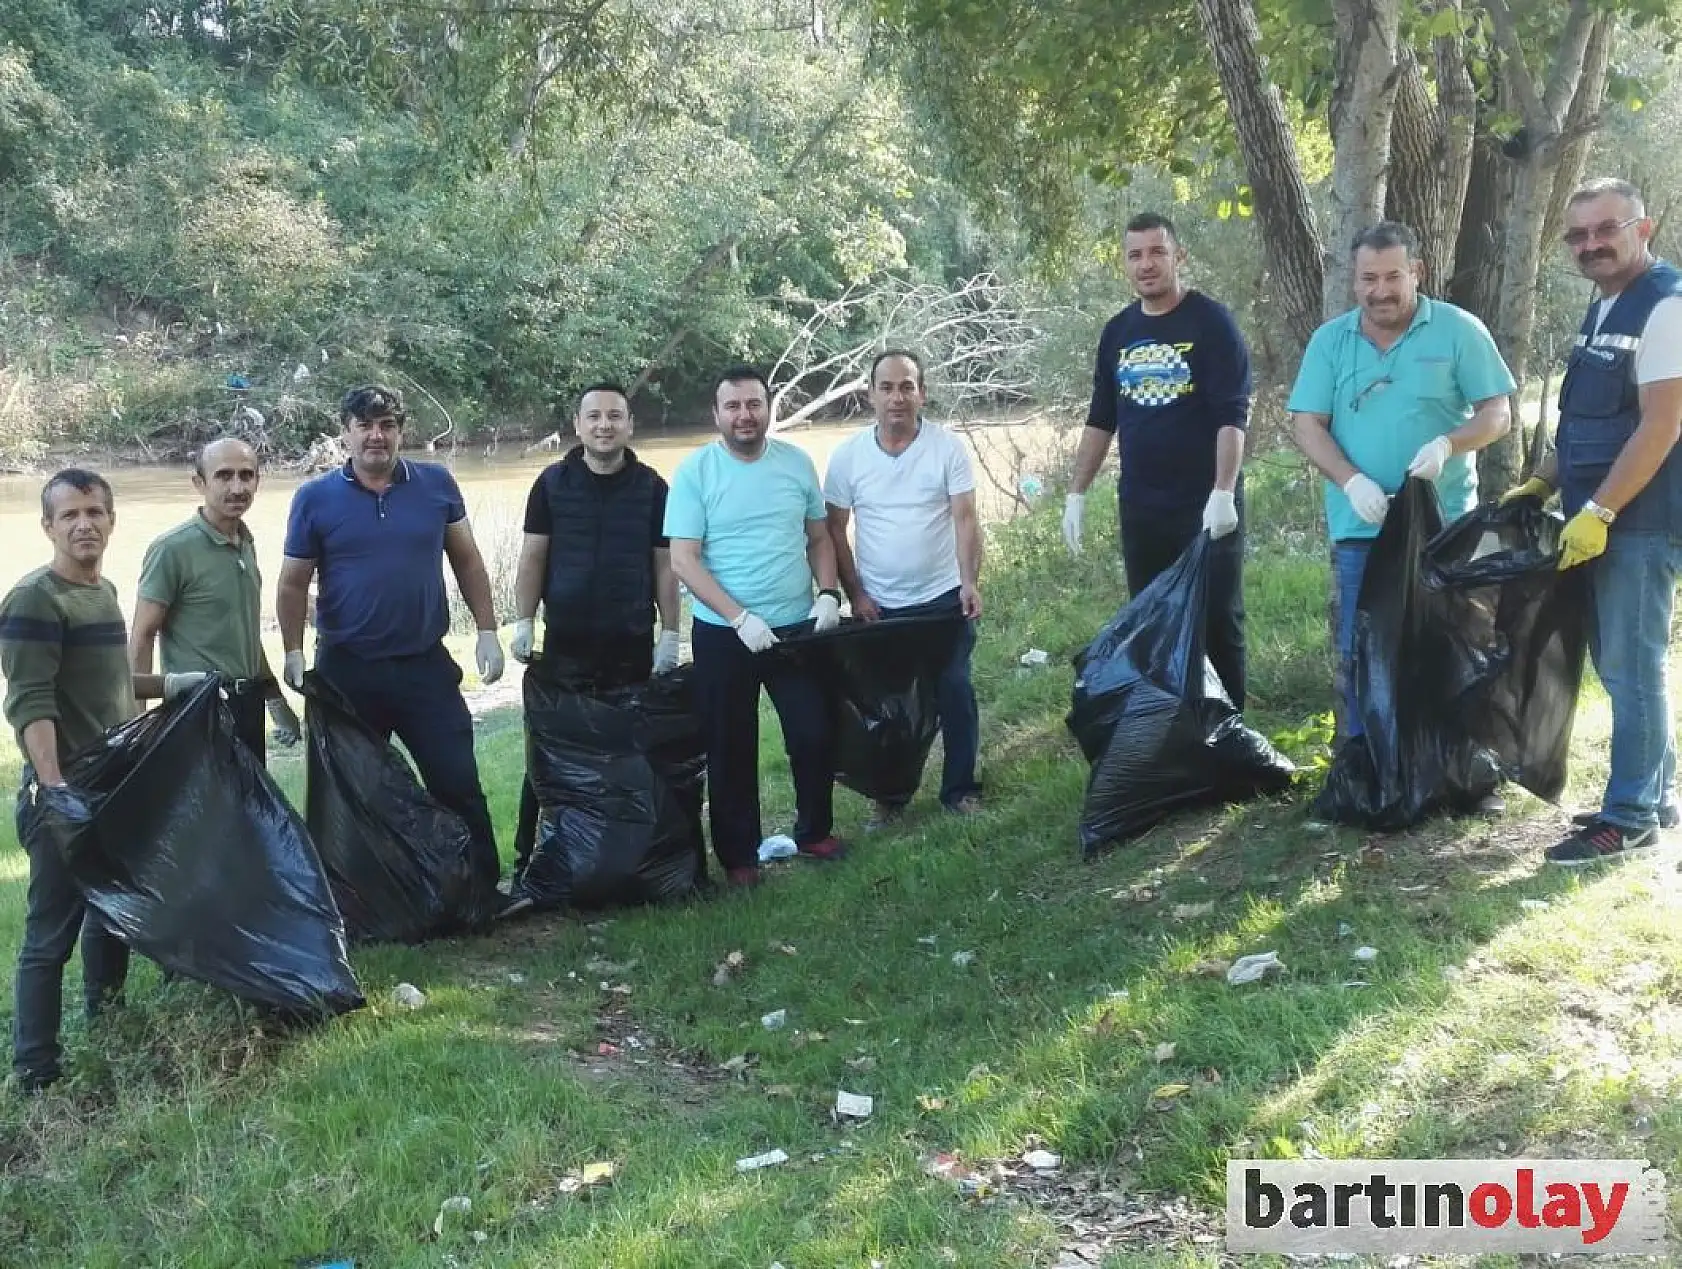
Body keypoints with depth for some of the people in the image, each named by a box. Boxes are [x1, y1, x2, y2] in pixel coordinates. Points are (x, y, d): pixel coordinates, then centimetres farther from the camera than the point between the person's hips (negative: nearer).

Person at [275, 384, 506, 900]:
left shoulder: (436, 484, 1)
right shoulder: (315, 498, -2)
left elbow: (467, 560, 8)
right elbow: (293, 584, 2)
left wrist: (487, 631, 3)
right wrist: (294, 654, -5)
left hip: (426, 664, 0)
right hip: (347, 671, 0)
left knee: (459, 783, 3)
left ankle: (483, 890, 16)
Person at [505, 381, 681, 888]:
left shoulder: (652, 487, 3)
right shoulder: (552, 483, 2)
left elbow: (665, 565, 5)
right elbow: (532, 559, 4)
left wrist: (670, 633, 0)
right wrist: (523, 623, -4)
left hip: (632, 646, 1)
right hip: (565, 645, 0)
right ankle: (529, 859, 11)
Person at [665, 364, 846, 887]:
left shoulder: (798, 463, 1)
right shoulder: (694, 472, -9)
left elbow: (819, 538, 10)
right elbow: (683, 559, -12)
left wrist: (828, 593, -7)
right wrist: (740, 617, -20)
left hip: (797, 628, 3)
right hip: (724, 635, -2)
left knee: (814, 736, 9)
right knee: (731, 748, 8)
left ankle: (814, 831, 32)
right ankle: (738, 854, 22)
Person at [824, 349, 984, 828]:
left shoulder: (948, 447, -8)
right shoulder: (847, 455, -4)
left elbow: (966, 520, -10)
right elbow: (835, 530, 1)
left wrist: (970, 582, -23)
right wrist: (855, 594, -4)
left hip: (944, 599, -1)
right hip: (879, 606, 1)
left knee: (955, 694, 5)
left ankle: (960, 788, 22)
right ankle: (889, 794, 25)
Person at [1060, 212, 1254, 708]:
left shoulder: (1210, 321, -6)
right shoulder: (1117, 331, 10)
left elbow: (1232, 414, -13)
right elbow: (1100, 420, 15)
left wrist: (1223, 492, -23)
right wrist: (1076, 493, 9)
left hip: (1205, 503, -5)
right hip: (1140, 506, 5)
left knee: (1217, 622, 1)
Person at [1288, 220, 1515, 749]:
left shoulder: (1459, 330, -1)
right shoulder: (1330, 340, 5)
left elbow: (1497, 415, -1)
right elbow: (1307, 425, 0)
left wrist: (1448, 444, -22)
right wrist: (1352, 481, -16)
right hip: (1360, 528, 2)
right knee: (1360, 655, 7)